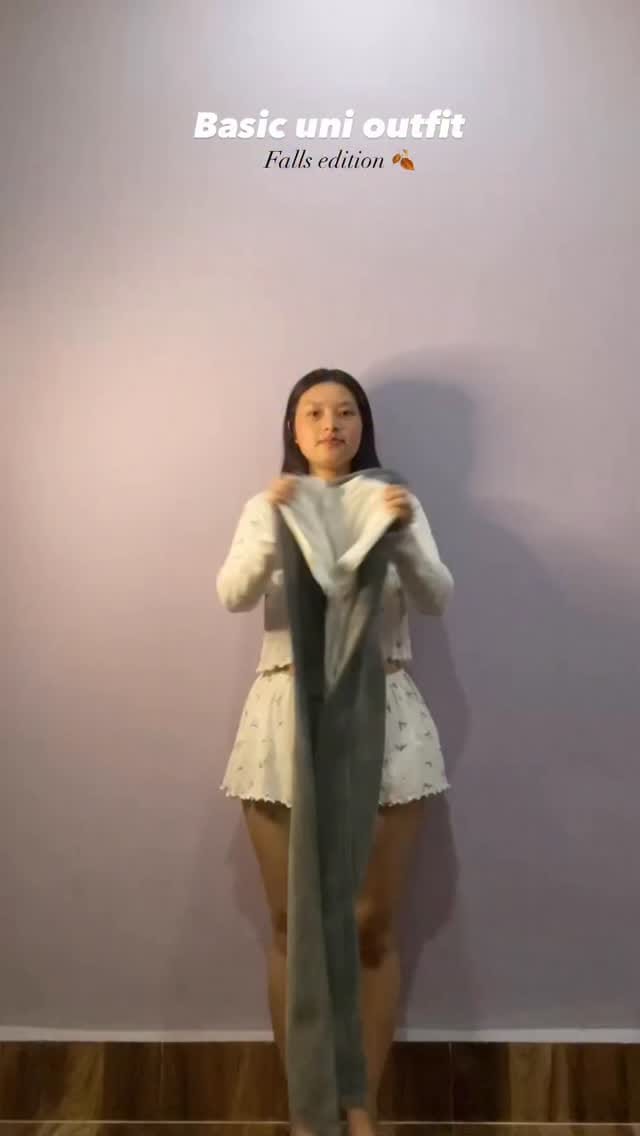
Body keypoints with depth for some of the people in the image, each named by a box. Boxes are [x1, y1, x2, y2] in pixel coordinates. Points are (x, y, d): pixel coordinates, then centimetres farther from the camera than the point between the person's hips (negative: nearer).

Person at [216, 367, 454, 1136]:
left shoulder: (396, 502, 8)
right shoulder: (268, 506, 9)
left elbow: (437, 599, -6)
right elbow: (232, 596, -7)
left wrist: (403, 537, -25)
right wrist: (274, 526, -25)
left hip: (382, 718, 0)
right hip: (288, 717, 1)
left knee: (373, 927, 6)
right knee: (292, 927, 7)